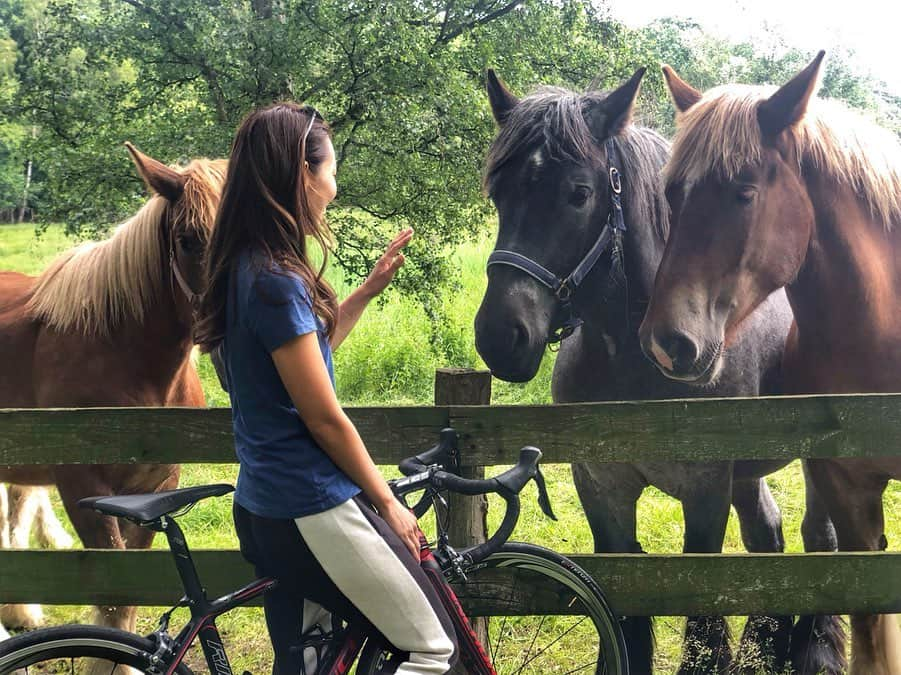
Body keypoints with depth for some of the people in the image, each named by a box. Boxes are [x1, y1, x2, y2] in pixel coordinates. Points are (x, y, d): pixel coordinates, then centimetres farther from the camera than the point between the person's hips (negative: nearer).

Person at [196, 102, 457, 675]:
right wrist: (388, 502, -6)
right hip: (314, 513, -10)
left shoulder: (245, 269, 7)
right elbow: (324, 419, -17)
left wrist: (371, 288, 16)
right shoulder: (277, 281, -21)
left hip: (263, 508, 10)